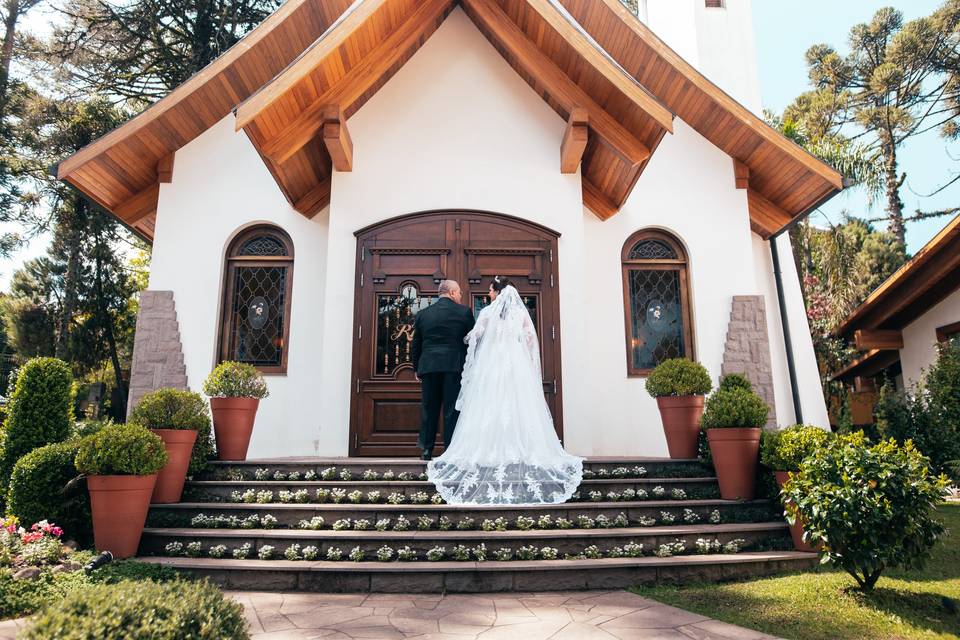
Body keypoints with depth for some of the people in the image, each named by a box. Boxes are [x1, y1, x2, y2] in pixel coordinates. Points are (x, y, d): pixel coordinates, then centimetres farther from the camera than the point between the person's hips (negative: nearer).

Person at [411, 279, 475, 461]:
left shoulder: (423, 314, 9)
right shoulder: (464, 312, 0)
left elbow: (415, 345, 12)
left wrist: (417, 368, 20)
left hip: (428, 366, 3)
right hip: (454, 366, -3)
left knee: (429, 408, 10)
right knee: (452, 409, 1)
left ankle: (426, 450, 13)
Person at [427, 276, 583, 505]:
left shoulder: (487, 313, -2)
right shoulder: (522, 313, 5)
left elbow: (473, 338, 3)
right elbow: (531, 341, 5)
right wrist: (528, 366, 15)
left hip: (491, 366, -2)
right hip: (518, 367, 2)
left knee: (491, 412, 2)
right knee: (519, 412, 4)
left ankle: (491, 452, 3)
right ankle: (522, 451, 4)